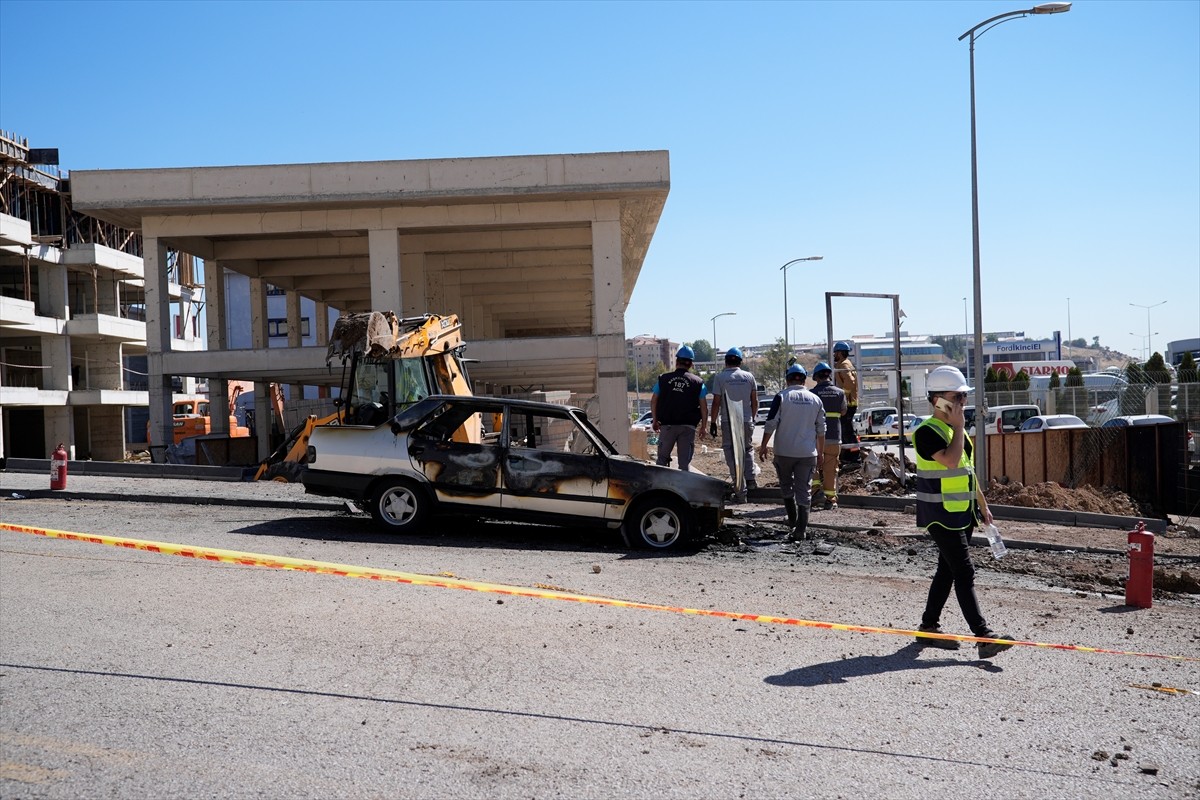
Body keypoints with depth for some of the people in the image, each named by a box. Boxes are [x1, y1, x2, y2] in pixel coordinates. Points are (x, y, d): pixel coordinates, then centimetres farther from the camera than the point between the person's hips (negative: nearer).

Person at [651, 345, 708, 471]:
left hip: (667, 425, 1)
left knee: (662, 458, 10)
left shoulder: (663, 378, 5)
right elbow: (704, 407, 1)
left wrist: (655, 421, 17)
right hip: (688, 426, 0)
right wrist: (703, 427, 8)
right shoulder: (697, 382, 2)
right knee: (684, 462, 3)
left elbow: (653, 401, 7)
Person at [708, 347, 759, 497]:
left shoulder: (720, 377, -6)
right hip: (747, 421, 3)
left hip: (728, 422, -3)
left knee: (732, 455, 3)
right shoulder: (749, 377, 3)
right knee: (747, 449, 22)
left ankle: (740, 488, 2)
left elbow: (716, 402, -7)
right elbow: (754, 401, 8)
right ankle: (750, 480, 13)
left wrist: (712, 422, 0)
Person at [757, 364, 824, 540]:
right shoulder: (815, 399, 6)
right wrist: (820, 452, 19)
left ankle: (793, 523, 10)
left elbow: (771, 424, -9)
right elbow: (821, 428, 10)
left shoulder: (782, 397, -6)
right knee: (803, 490, 5)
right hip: (808, 453, 2)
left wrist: (763, 446, 1)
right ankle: (801, 530, 2)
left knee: (786, 487, 16)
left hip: (785, 452, -2)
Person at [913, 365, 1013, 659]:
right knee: (964, 573, -12)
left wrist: (982, 505, 21)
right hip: (941, 515, -9)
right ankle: (984, 637, -13)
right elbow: (951, 461, -29)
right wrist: (959, 426, -20)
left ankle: (928, 628, 23)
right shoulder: (927, 431, -15)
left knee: (947, 571, 13)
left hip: (962, 512, 9)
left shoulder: (955, 429, 14)